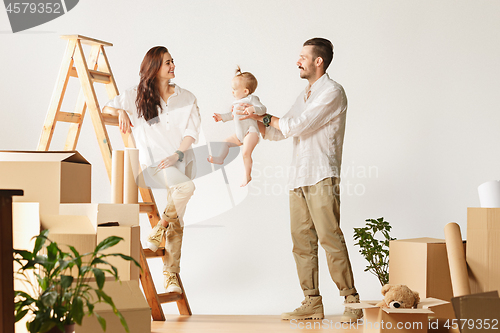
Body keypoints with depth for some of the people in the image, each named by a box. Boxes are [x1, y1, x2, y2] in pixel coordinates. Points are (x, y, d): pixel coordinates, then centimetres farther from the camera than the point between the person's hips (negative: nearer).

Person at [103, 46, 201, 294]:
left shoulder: (186, 98, 12)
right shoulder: (137, 96, 8)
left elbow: (191, 131, 3)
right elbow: (106, 108, 14)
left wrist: (177, 154, -12)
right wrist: (121, 112, -7)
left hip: (182, 160, 3)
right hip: (153, 161, -3)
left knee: (177, 221, -1)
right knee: (185, 187, -33)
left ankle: (171, 274, 4)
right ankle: (159, 229, -13)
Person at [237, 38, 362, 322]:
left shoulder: (332, 91, -5)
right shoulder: (306, 95, 23)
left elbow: (297, 126, -12)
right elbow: (278, 132, 25)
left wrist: (261, 116, -4)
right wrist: (251, 120, 15)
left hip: (322, 178, -8)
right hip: (299, 179, 8)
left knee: (330, 237, -12)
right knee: (302, 241, 4)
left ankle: (351, 300, -7)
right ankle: (313, 303, 8)